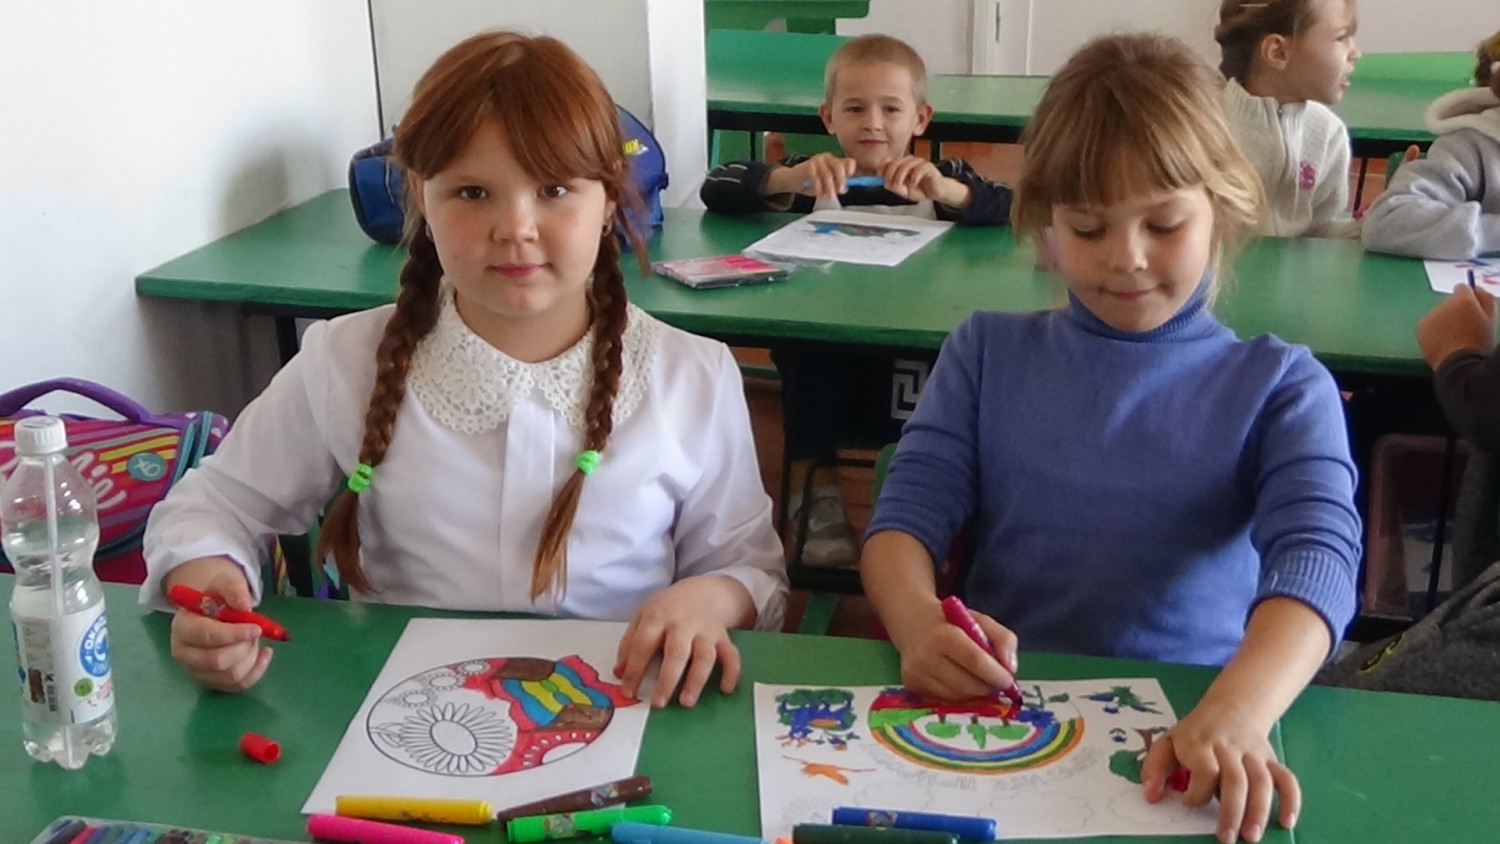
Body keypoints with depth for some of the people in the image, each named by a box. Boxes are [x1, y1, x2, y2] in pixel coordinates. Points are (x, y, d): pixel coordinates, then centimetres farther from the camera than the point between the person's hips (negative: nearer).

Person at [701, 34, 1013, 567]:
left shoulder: (941, 179, 12)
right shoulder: (812, 178, 10)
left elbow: (1015, 210, -6)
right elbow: (714, 191, -3)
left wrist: (946, 192, -24)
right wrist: (789, 179, -21)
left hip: (915, 356, -1)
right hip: (821, 361, 1)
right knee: (804, 334, -29)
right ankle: (814, 488, -17)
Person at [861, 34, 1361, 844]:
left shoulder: (1280, 386, 3)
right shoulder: (987, 350, 9)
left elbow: (1316, 556, -11)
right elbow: (907, 514, 3)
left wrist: (1235, 713, -32)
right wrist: (920, 625, -21)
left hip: (1190, 726, 0)